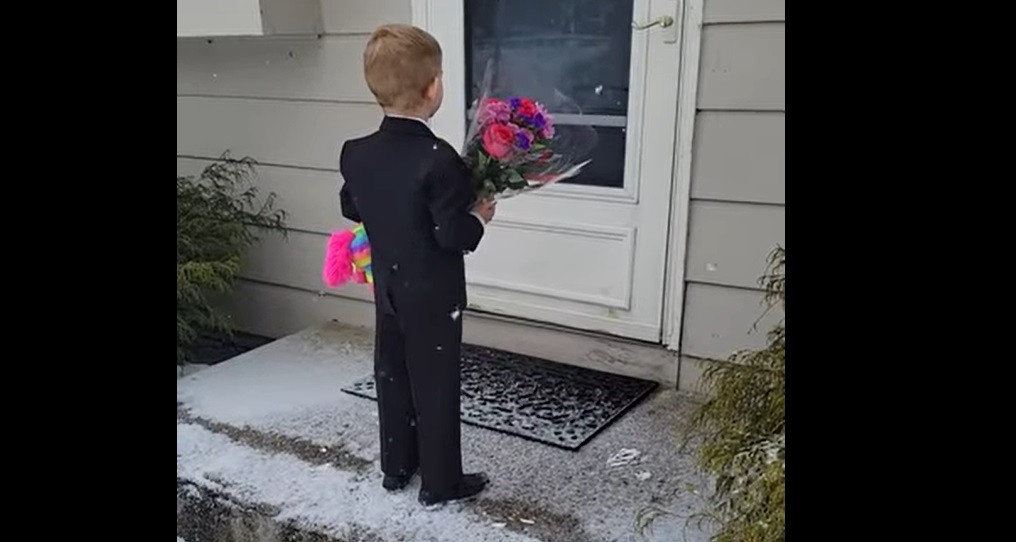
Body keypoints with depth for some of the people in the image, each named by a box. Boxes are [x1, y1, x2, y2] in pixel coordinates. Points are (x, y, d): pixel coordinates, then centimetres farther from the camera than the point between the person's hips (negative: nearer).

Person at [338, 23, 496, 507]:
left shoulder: (354, 154, -5)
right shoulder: (438, 159, -26)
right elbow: (455, 237, -25)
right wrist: (479, 215, -6)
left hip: (387, 288, 7)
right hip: (433, 296, -6)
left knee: (392, 377, 19)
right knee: (435, 386, 7)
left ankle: (396, 467, 35)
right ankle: (440, 483, 22)